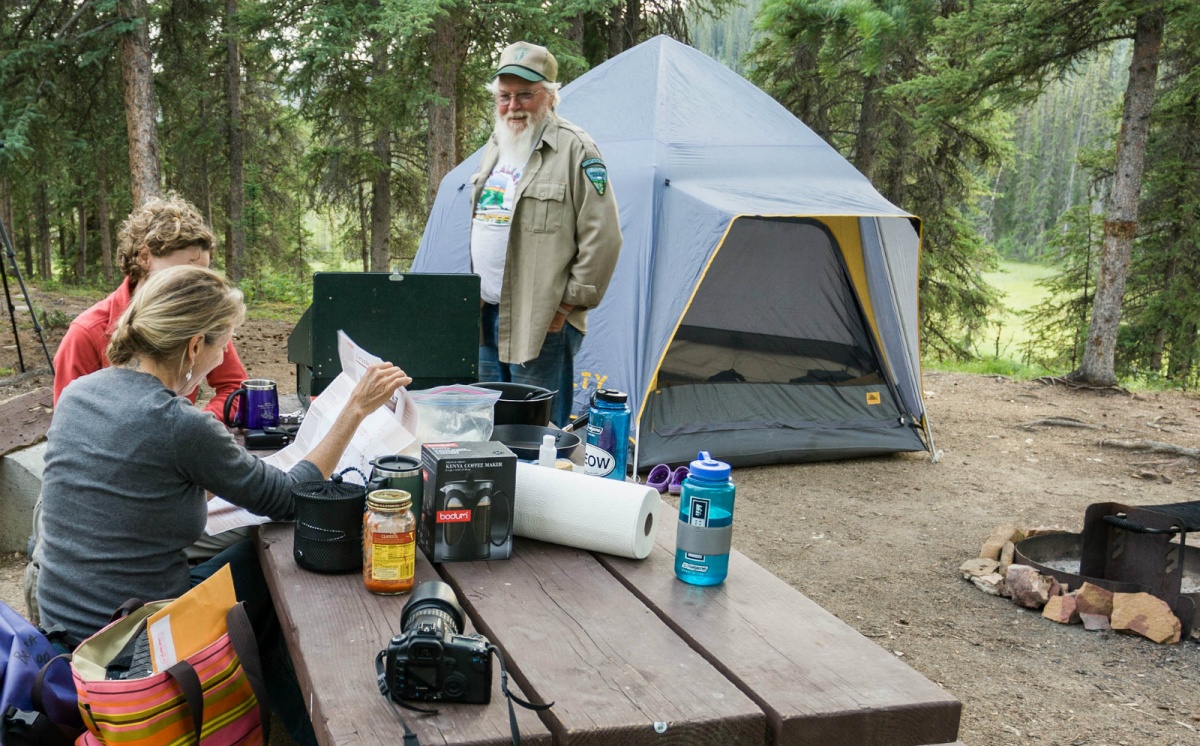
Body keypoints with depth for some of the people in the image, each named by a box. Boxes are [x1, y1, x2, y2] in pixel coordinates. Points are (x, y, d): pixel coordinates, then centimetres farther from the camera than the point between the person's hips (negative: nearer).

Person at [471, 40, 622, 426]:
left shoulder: (575, 149, -9)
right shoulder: (495, 146, 16)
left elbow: (602, 237, -13)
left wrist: (569, 303, -13)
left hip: (540, 323, -8)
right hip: (484, 315, 8)